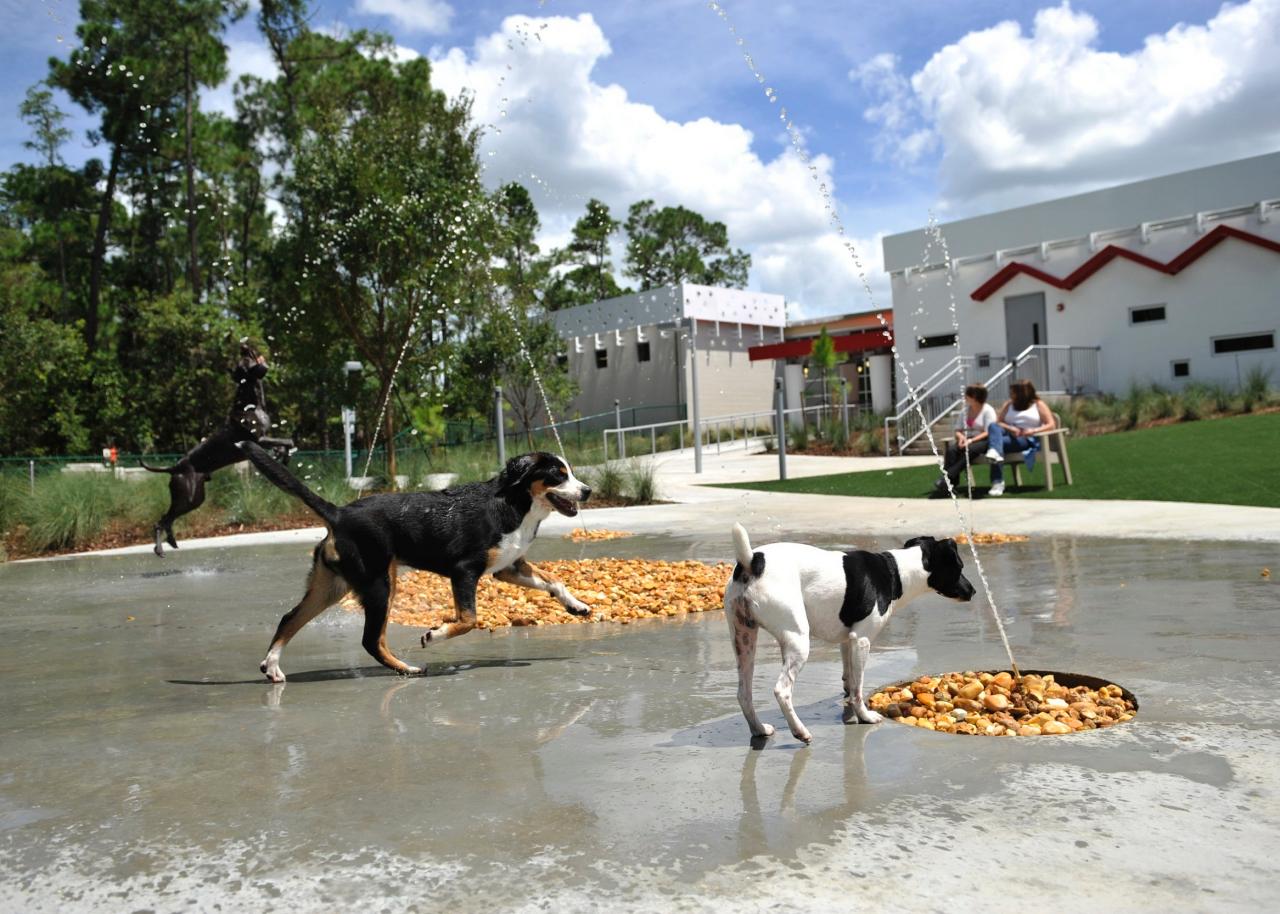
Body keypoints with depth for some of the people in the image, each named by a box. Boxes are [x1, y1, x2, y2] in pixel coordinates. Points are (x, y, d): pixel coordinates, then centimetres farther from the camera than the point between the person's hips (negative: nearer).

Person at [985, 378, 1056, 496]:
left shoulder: (1039, 405, 13)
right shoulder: (1008, 404, 26)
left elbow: (1051, 425, 1)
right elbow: (998, 422, 12)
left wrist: (1033, 431, -17)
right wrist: (1010, 428, -11)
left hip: (1027, 439, -4)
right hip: (1009, 435, 4)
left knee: (1000, 442, -34)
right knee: (993, 426, -31)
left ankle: (998, 482, -42)